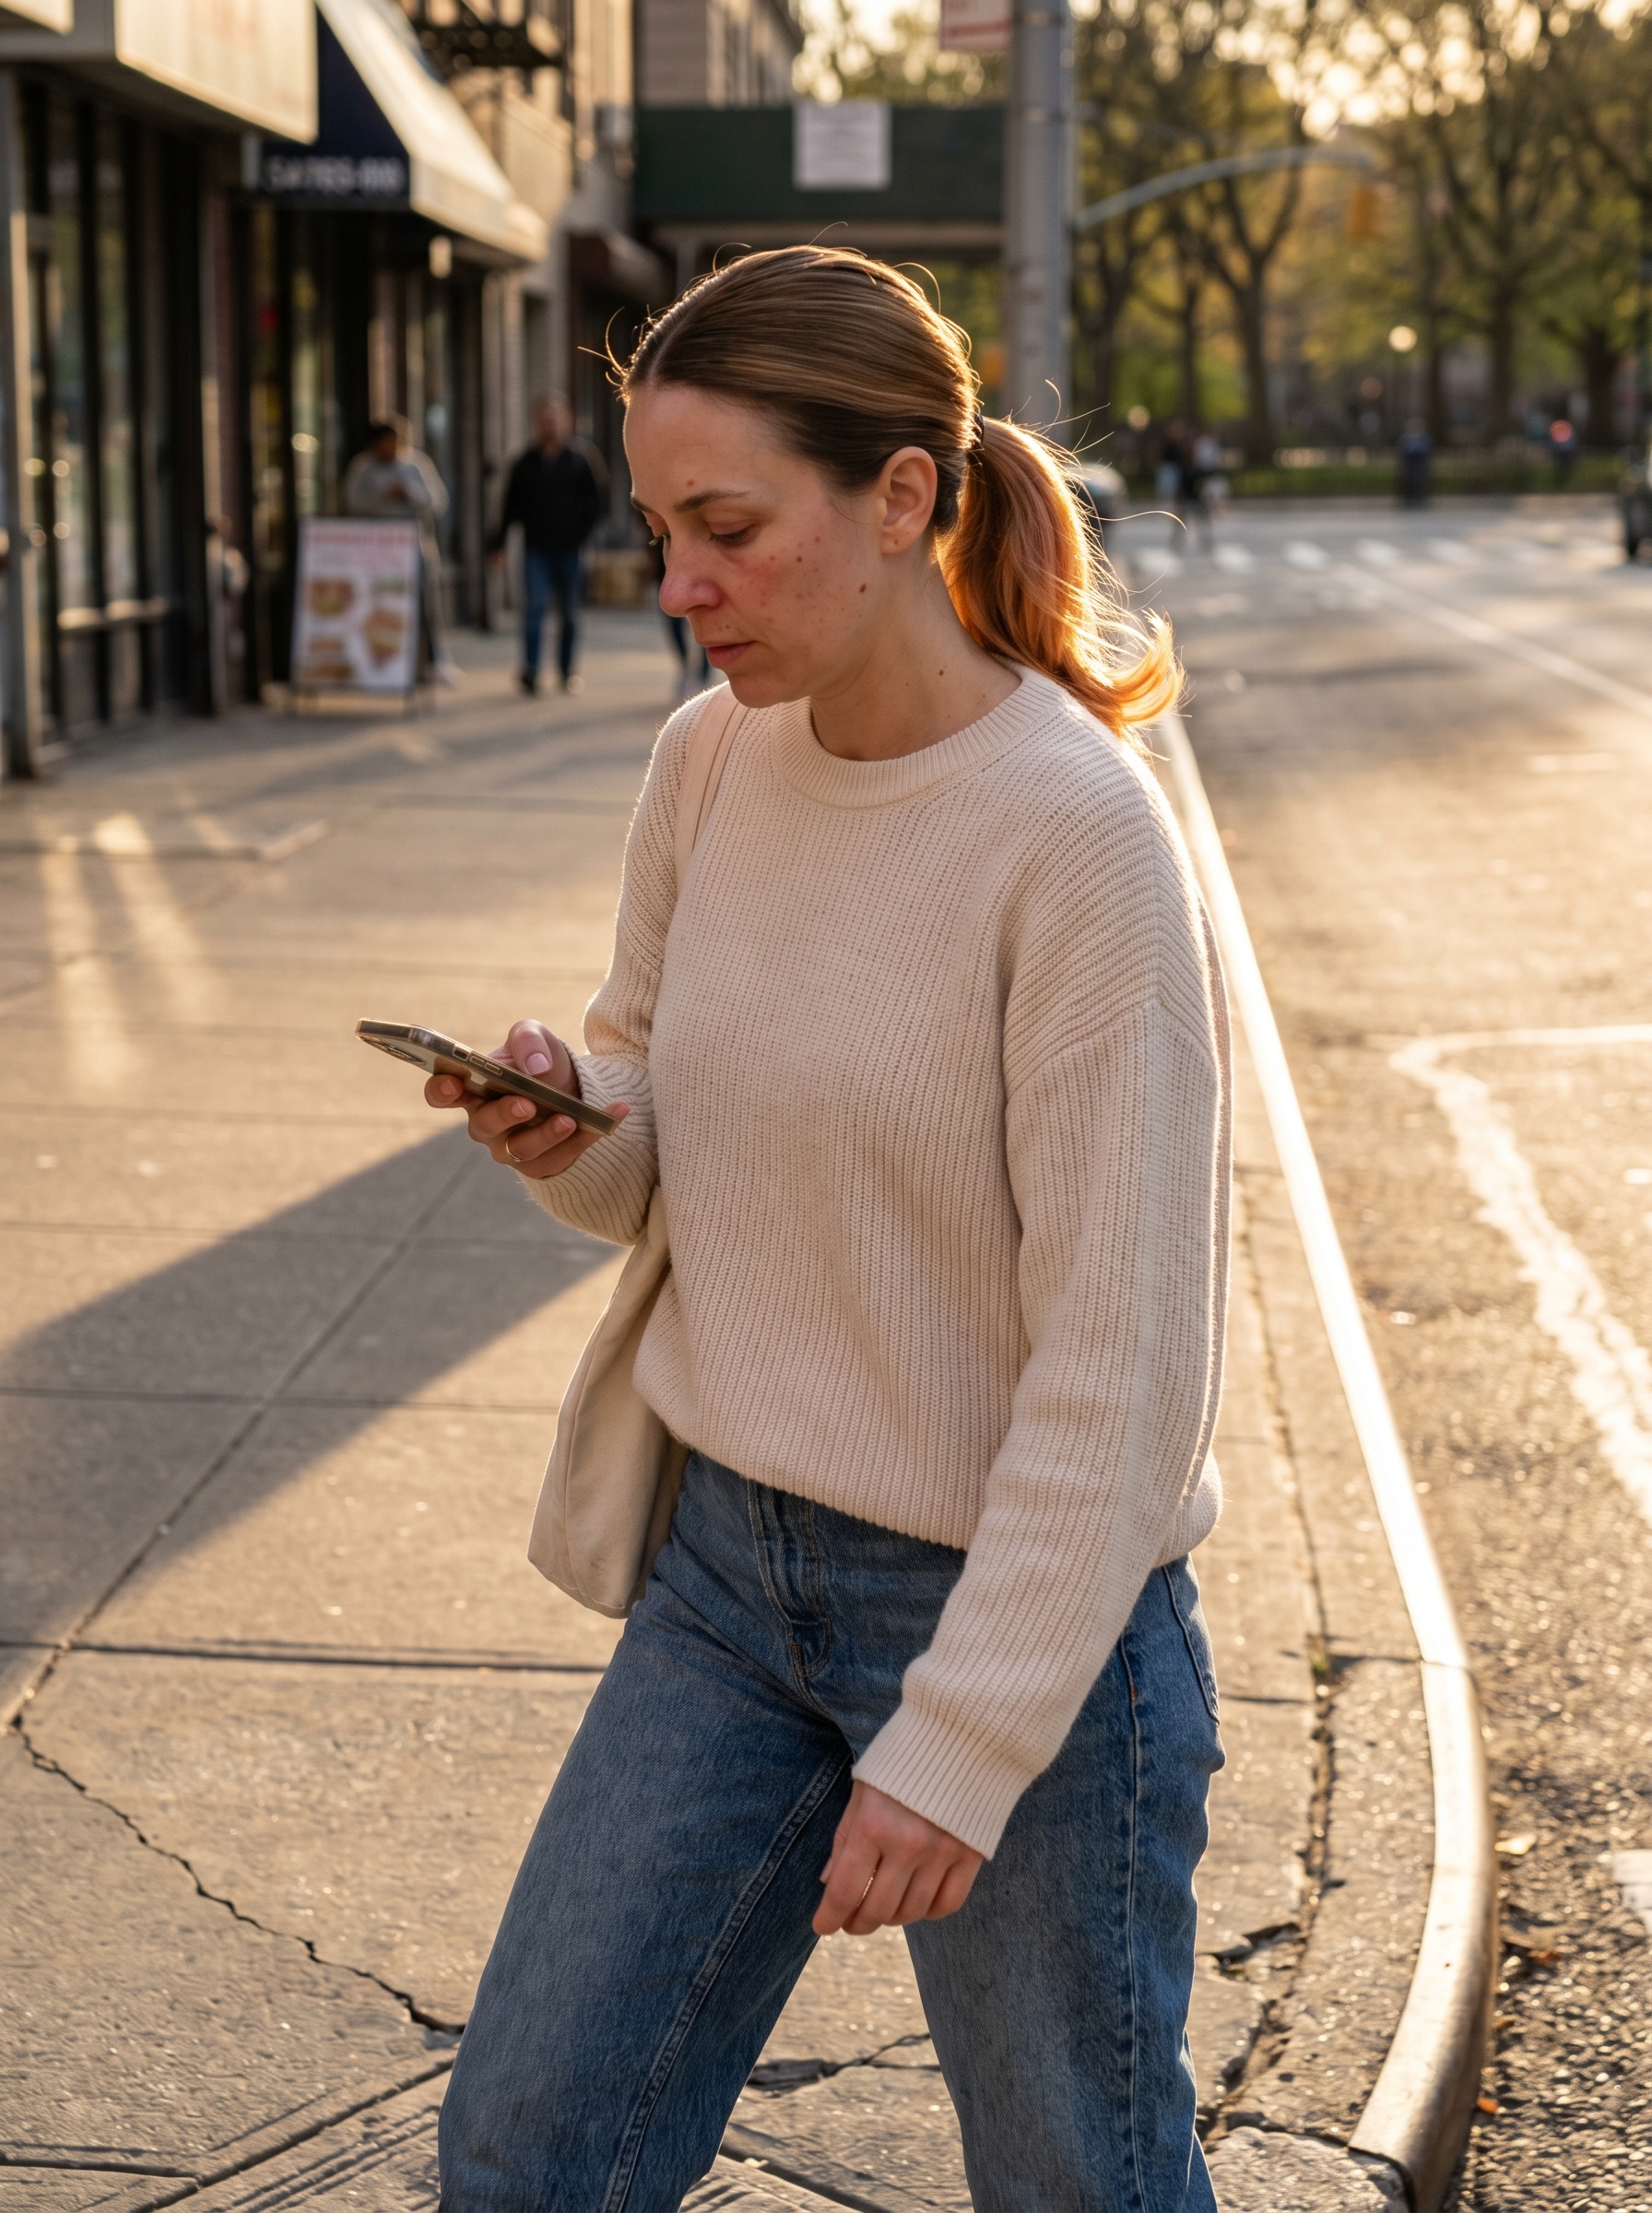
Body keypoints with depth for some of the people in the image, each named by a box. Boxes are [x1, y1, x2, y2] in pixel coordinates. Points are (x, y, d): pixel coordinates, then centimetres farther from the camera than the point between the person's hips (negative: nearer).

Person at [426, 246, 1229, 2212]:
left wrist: (959, 1746, -20)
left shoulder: (1075, 831, -21)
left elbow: (1118, 1356, -20)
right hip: (731, 1564, 6)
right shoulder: (710, 766, 0)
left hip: (1025, 1603, -6)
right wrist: (570, 1124, -11)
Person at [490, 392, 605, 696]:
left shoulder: (579, 461, 4)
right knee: (535, 605, -16)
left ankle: (567, 672, 17)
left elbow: (594, 504, 8)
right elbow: (511, 507, 9)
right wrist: (500, 543, 3)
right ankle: (531, 669, -22)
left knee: (569, 614, 8)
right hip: (536, 549, -1)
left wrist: (580, 535, -5)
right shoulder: (526, 463, 6)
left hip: (569, 550, 1)